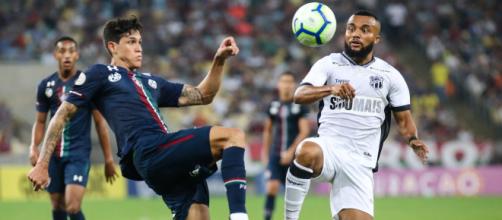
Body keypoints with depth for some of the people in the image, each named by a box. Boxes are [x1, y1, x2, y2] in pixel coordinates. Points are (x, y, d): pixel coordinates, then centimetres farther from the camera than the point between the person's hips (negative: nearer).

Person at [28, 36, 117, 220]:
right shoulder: (46, 85, 6)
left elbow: (100, 122, 0)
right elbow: (40, 122, 15)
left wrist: (108, 158, -2)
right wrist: (34, 147, -3)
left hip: (79, 152, -4)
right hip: (53, 154, 4)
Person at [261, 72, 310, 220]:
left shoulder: (299, 106, -3)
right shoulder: (273, 107, 8)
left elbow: (304, 131, -7)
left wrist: (291, 152, -13)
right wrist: (265, 152, 17)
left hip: (293, 156, -2)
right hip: (275, 155, 2)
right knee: (272, 188, -14)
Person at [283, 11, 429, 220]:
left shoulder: (390, 75, 9)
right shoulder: (328, 64, 3)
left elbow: (403, 118, 15)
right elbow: (299, 95, -13)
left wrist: (413, 139, -8)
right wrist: (331, 89, -33)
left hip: (360, 163, 2)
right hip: (328, 148, -2)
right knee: (307, 152, -39)